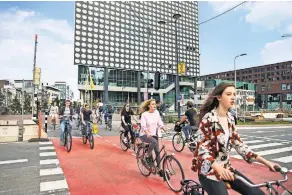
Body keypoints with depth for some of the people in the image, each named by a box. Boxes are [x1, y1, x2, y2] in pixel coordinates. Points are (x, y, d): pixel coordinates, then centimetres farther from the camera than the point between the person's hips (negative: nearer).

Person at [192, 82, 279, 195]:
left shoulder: (230, 119, 4)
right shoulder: (208, 119, -17)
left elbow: (238, 145, 6)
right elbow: (203, 149, -22)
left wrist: (265, 161, -1)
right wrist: (219, 168, -39)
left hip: (226, 169, 7)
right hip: (209, 171, -6)